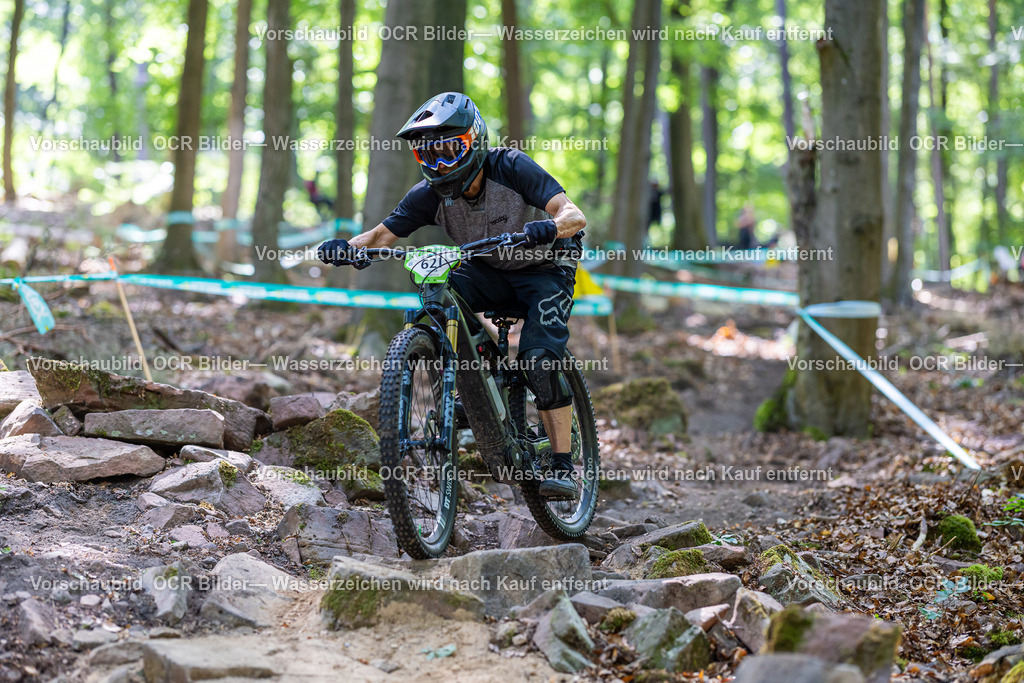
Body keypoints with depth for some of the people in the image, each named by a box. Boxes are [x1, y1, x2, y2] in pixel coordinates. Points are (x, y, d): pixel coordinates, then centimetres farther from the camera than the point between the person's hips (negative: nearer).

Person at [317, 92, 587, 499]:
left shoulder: (511, 167, -27)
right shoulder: (431, 194, -17)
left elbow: (574, 215, -36)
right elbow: (381, 236, -15)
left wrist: (548, 227, -58)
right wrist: (347, 248, -37)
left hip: (545, 270, -4)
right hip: (489, 272, 4)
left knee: (539, 359, -24)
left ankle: (562, 465, -13)